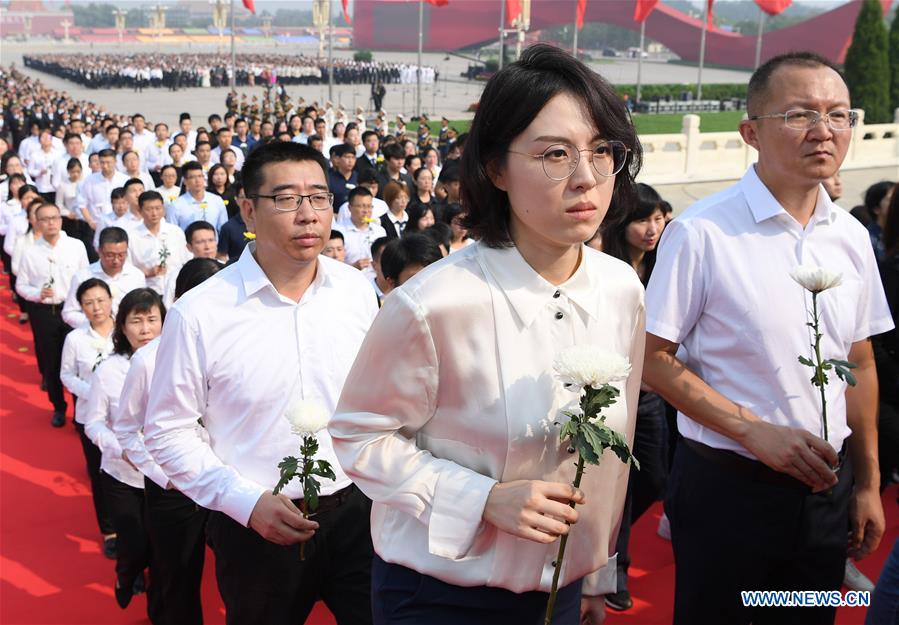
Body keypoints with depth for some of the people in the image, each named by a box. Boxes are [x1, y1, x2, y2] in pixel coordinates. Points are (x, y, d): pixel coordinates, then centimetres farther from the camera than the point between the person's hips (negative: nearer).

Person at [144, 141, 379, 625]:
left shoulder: (355, 289, -2)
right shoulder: (199, 314, -13)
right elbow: (167, 432, -6)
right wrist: (246, 501, -14)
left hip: (355, 509, 2)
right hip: (256, 527, -2)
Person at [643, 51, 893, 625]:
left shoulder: (851, 237, 3)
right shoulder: (701, 234, -15)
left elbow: (860, 364, 10)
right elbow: (653, 359, -13)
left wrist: (868, 481, 11)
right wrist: (756, 432, -18)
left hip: (826, 488, 5)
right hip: (728, 486, -5)